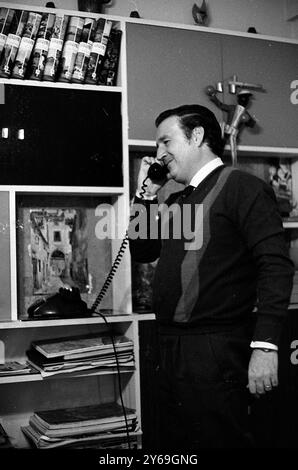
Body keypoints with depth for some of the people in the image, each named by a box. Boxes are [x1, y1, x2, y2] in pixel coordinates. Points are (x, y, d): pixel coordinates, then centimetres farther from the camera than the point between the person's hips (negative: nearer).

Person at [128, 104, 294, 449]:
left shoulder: (241, 187, -6)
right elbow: (142, 251, 24)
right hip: (171, 351, 8)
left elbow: (276, 265, -15)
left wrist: (265, 345, -23)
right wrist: (145, 194, 13)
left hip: (215, 353, -8)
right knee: (173, 441, 16)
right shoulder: (177, 201, 18)